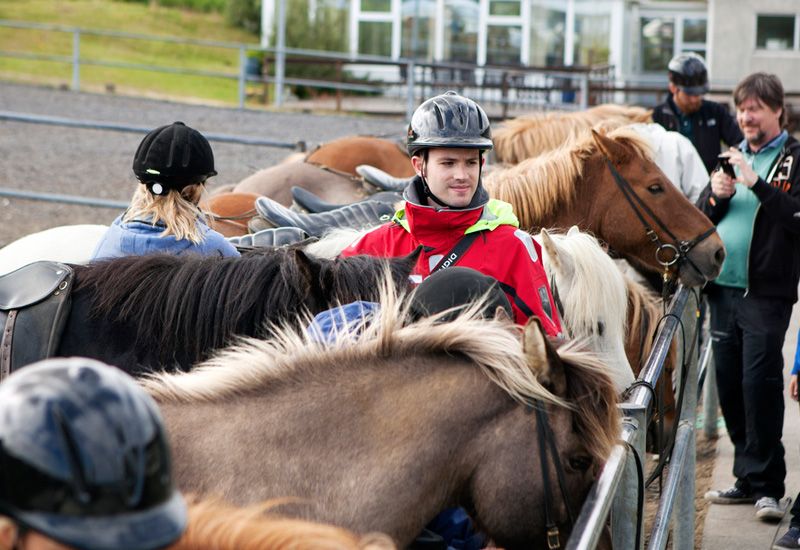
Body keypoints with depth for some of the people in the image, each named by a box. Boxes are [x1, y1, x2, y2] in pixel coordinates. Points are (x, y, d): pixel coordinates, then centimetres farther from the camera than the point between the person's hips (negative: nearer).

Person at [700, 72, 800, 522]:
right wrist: (717, 195, -3)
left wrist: (756, 184, -22)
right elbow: (700, 219, 17)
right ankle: (749, 477, 18)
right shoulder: (732, 156, 16)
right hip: (723, 287, 6)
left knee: (760, 383, -10)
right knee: (729, 384, 8)